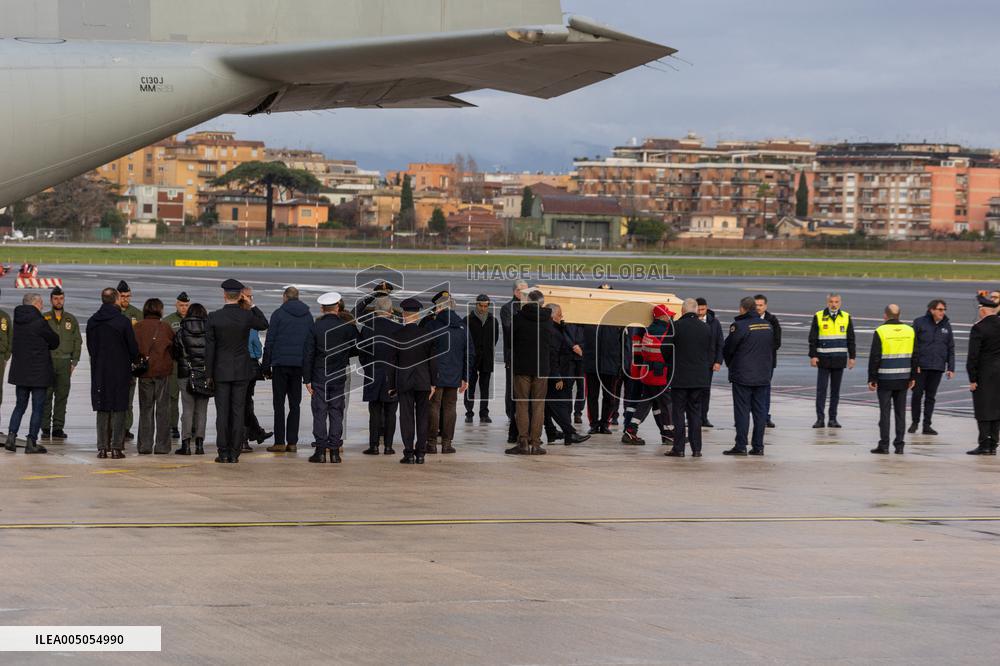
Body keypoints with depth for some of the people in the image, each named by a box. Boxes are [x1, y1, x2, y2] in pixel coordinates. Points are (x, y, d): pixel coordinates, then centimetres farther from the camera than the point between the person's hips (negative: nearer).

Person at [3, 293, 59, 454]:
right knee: (38, 408, 2)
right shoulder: (39, 322, -15)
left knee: (20, 405, 16)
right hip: (39, 372, -6)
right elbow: (55, 342, -4)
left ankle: (11, 435, 5)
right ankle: (31, 442, 0)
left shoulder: (18, 320, 5)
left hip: (20, 371, 6)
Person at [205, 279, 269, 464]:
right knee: (238, 412, 3)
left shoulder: (214, 317, -8)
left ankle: (223, 453, 2)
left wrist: (209, 373, 1)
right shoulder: (246, 316, -6)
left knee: (222, 412, 3)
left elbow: (209, 347, -5)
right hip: (242, 371, 1)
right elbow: (264, 324, 16)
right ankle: (234, 453, 2)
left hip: (221, 371, -1)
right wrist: (252, 305, 10)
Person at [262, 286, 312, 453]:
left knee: (279, 404, 0)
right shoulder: (308, 316, 10)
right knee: (295, 404, 7)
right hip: (299, 364, 3)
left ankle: (279, 442, -4)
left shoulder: (279, 314, -2)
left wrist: (266, 367, 0)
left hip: (281, 364, -3)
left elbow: (269, 342, -4)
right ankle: (292, 442, 3)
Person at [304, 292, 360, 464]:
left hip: (319, 377, -1)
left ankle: (321, 451, -1)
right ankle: (335, 450, 4)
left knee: (320, 413, 2)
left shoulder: (315, 327, -6)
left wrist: (307, 379, 0)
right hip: (340, 378, 1)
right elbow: (356, 351, 6)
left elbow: (308, 355, -5)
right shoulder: (348, 327, -4)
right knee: (336, 413, 6)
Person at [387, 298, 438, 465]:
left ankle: (409, 453, -2)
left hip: (404, 382, -1)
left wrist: (391, 385, 6)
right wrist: (433, 383, 10)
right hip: (423, 382, 1)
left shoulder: (397, 336, -5)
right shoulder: (427, 335, -2)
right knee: (422, 417, 6)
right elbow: (433, 361, 2)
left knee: (406, 418, 1)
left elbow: (391, 362, -1)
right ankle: (420, 453, 5)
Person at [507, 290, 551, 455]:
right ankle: (535, 443, 1)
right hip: (541, 367, 2)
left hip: (521, 367, -1)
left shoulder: (519, 317, -5)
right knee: (538, 405, 5)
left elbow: (510, 340, 5)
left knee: (522, 404, 2)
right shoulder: (547, 319, 1)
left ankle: (523, 442, -4)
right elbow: (552, 341, 11)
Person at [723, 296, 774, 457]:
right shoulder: (767, 326, 7)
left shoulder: (739, 326, -13)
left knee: (742, 410, -2)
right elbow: (772, 349, 15)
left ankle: (740, 446, -3)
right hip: (763, 376, 5)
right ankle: (758, 446, 9)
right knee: (760, 411, 8)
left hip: (742, 376, -5)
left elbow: (727, 349, -6)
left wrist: (731, 365, 13)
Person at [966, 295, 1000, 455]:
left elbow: (973, 355, -15)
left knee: (983, 409, -2)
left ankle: (984, 444, -4)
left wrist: (972, 379, -10)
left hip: (984, 373, -6)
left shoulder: (978, 328, -14)